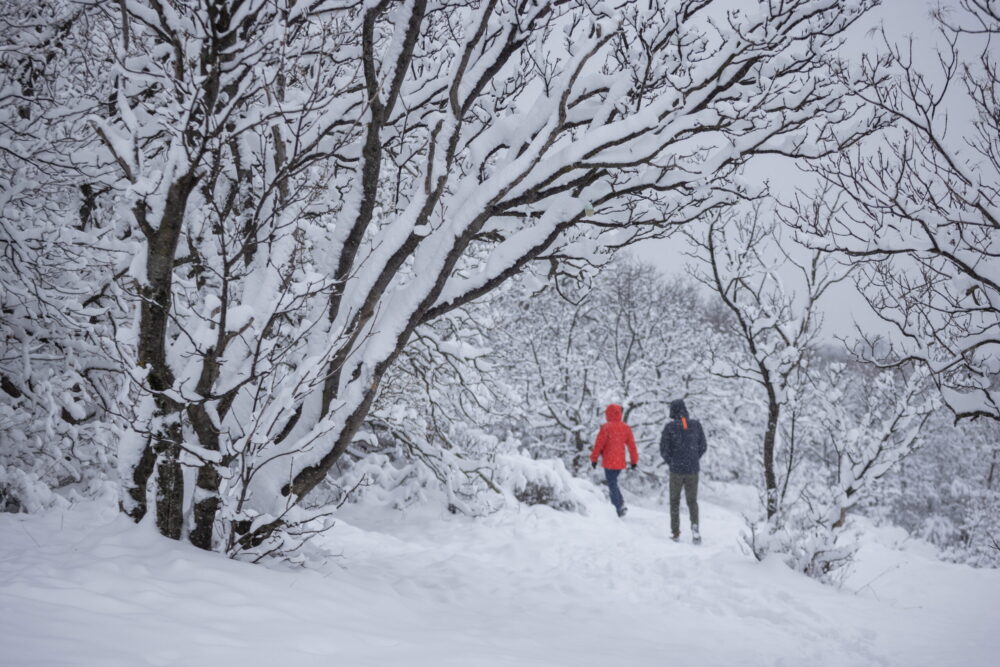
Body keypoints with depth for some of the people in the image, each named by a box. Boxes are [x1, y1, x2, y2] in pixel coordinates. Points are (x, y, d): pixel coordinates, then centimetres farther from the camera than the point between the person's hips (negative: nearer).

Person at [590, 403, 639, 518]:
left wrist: (594, 458, 0)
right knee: (613, 482, 20)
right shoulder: (625, 428, 5)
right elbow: (631, 445, 8)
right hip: (621, 461, 6)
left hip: (609, 461, -6)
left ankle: (619, 507, -5)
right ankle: (620, 504, 7)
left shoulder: (606, 427, -11)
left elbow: (599, 444, -9)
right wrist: (634, 460, 15)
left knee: (612, 484, 1)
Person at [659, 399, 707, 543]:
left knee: (675, 501, 15)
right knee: (692, 501, 14)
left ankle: (675, 533, 13)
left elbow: (664, 449, -8)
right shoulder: (696, 424, -1)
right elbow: (703, 446, 4)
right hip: (693, 470, 2)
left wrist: (671, 463, 7)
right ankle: (695, 525, -12)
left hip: (676, 470, -2)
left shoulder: (670, 426, -9)